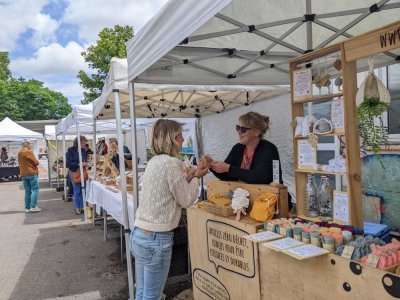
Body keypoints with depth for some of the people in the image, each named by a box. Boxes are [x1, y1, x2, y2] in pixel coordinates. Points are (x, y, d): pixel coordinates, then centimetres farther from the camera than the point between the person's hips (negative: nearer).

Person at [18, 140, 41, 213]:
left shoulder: (19, 153, 11)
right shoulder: (29, 152, -12)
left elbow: (20, 163, 18)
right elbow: (36, 162, -11)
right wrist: (37, 162, 9)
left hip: (23, 174, 7)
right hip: (32, 173, -7)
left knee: (27, 191, 11)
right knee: (35, 189, -2)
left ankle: (27, 208, 12)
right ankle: (33, 207, -8)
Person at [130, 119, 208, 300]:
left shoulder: (154, 162, 9)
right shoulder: (172, 163, -17)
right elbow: (186, 200, -9)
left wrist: (189, 177, 17)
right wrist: (196, 178, 5)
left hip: (138, 234, 9)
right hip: (156, 239, -9)